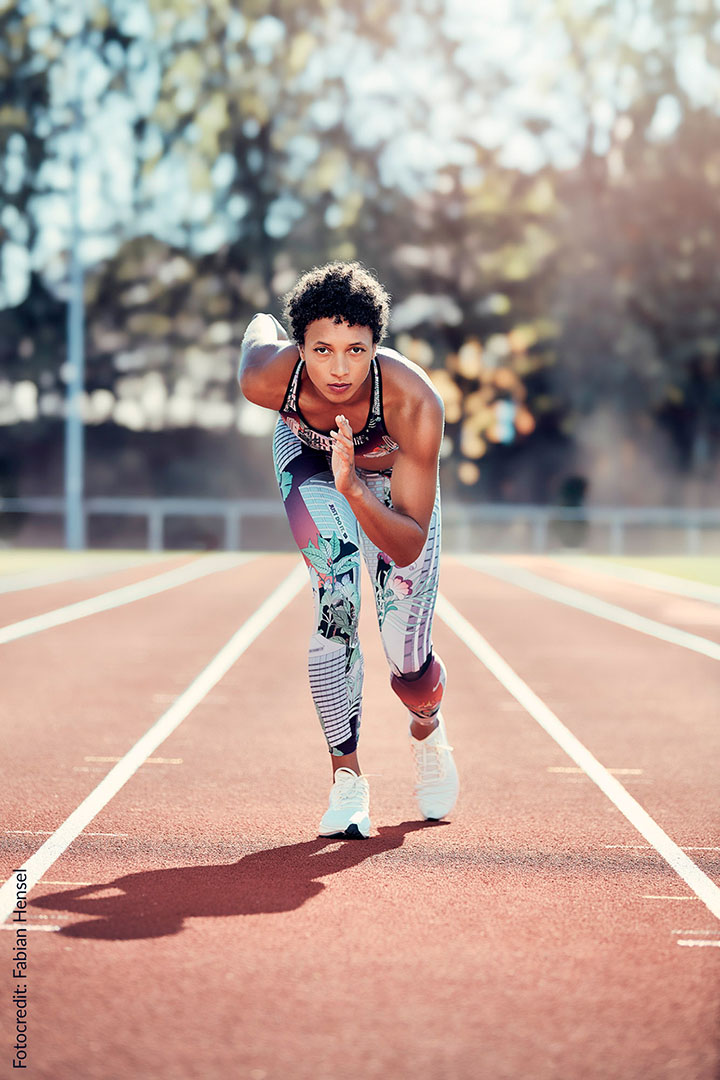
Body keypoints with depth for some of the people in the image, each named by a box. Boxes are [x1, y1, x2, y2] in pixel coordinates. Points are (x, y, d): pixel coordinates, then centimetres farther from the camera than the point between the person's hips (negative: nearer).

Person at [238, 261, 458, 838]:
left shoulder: (416, 403, -42)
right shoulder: (268, 377, -37)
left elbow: (408, 547, -40)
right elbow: (261, 325, -10)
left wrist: (353, 489, -56)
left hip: (391, 471, 0)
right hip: (307, 453, 1)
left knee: (411, 669, -1)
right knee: (336, 604, -26)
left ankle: (427, 731, 37)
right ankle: (347, 776, -9)